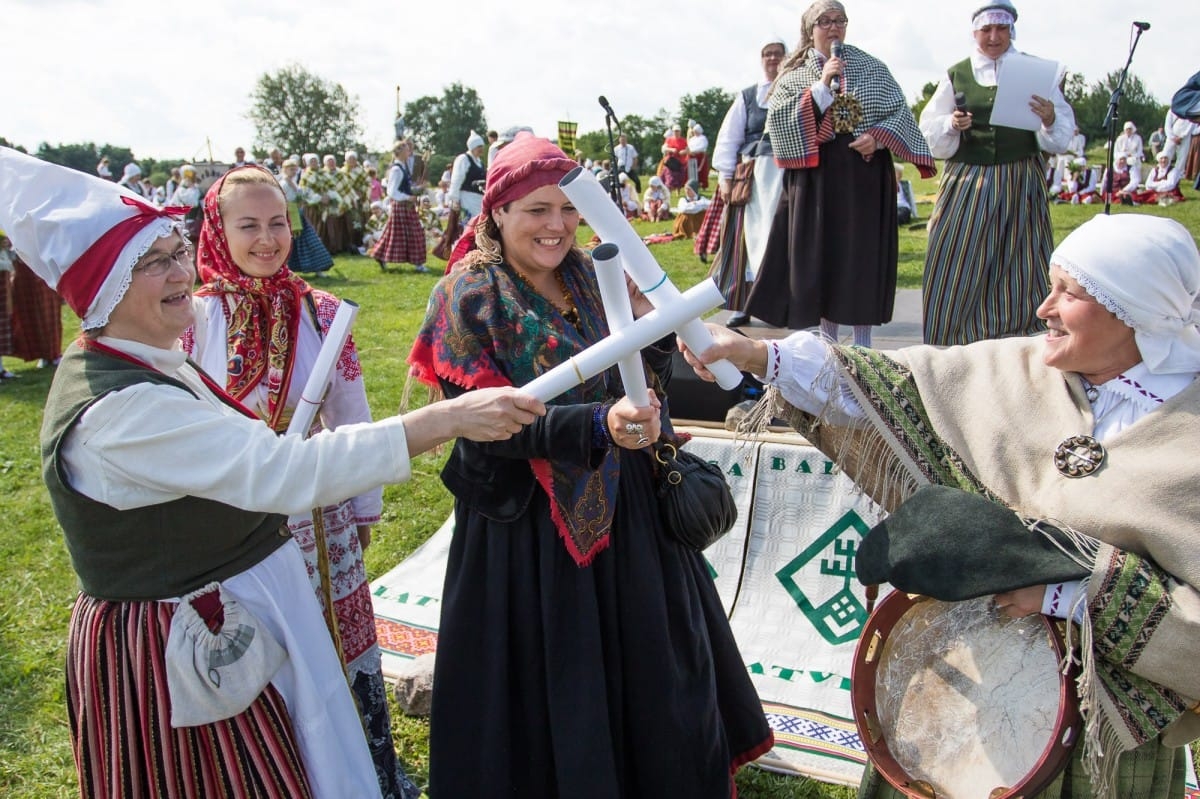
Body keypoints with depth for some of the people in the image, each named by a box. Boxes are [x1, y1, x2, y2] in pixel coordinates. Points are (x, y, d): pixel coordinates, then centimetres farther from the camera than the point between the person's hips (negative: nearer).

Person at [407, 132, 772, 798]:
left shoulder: (591, 276, 4)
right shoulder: (472, 295, -11)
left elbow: (648, 386, 6)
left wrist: (645, 315, -13)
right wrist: (598, 423, -33)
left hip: (623, 502, 6)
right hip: (527, 518, -5)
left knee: (648, 660, 18)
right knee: (551, 679, 8)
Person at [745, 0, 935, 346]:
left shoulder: (871, 66, 10)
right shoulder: (794, 73, 7)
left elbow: (900, 111, 7)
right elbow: (777, 117, -9)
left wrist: (878, 136, -12)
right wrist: (822, 85, -13)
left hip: (865, 172, 0)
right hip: (816, 174, 0)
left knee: (864, 253, 0)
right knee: (822, 253, 2)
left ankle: (863, 346, 8)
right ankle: (829, 341, 13)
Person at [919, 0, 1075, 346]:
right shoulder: (956, 75, 8)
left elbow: (1063, 130, 4)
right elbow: (930, 128, 7)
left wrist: (1050, 119, -18)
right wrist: (952, 126, -13)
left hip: (1021, 183, 0)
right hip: (967, 183, 1)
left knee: (1018, 267, 2)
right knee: (960, 266, 0)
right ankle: (958, 341, 11)